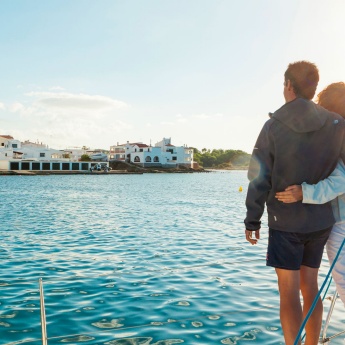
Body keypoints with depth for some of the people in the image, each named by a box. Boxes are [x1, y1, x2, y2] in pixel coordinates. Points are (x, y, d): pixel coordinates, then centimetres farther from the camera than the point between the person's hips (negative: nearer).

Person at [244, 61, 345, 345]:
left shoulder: (273, 126, -10)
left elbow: (259, 179, -10)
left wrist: (252, 220, -1)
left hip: (285, 222, -4)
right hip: (320, 221, 4)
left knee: (289, 292, 3)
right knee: (309, 287, 17)